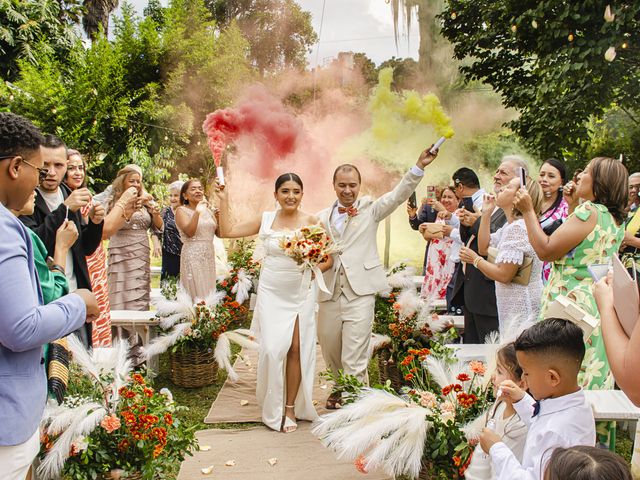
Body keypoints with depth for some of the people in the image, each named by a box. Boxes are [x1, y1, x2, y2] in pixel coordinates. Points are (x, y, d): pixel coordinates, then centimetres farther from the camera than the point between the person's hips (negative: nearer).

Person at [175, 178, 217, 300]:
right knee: (197, 295, -7)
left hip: (209, 256, 6)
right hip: (193, 256, -6)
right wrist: (197, 212, -25)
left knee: (209, 294, 7)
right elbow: (189, 232, -18)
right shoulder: (182, 210, -2)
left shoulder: (207, 210, 14)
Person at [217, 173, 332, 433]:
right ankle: (272, 408, 17)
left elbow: (330, 257, -2)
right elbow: (227, 231, 6)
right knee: (273, 349, -5)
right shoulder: (266, 219, 2)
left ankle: (291, 408, 20)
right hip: (271, 293, 1)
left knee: (297, 349, 2)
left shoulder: (311, 221, -4)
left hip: (301, 293, 0)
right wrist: (223, 201, 1)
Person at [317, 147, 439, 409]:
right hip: (328, 294, 4)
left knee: (354, 360, -7)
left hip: (360, 292, -4)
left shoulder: (370, 209, 6)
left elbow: (398, 195, -7)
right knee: (331, 354, 17)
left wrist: (419, 166, -18)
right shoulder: (322, 217, 12)